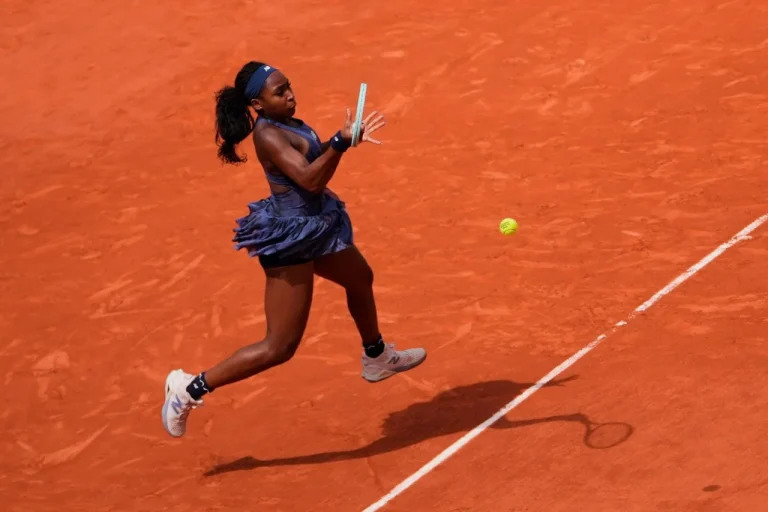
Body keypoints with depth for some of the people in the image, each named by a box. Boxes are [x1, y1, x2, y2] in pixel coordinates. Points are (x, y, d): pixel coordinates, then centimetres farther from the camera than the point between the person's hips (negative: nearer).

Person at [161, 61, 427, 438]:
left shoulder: (285, 124, 3)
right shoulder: (267, 134, -24)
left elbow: (315, 163, 21)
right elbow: (310, 179, -33)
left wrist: (346, 139, 15)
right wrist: (340, 142, -42)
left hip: (315, 230, 10)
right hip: (288, 242, -10)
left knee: (360, 279, 35)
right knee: (280, 347, -9)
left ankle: (376, 358, 62)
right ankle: (190, 389, -2)